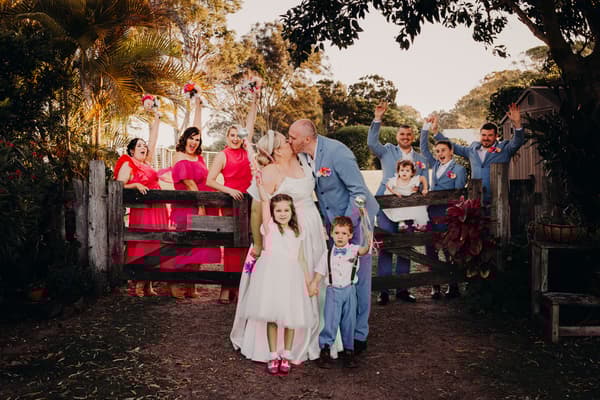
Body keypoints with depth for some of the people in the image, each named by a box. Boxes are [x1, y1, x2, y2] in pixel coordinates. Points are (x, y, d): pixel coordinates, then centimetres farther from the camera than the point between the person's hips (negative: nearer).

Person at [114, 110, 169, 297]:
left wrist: (156, 117, 25)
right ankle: (135, 285, 1)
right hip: (141, 210, -6)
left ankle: (147, 284, 10)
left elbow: (153, 139, 23)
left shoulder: (147, 163, 19)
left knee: (153, 247, 5)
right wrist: (136, 185, -20)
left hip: (157, 210, 6)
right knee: (139, 247, -6)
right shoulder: (128, 165, 2)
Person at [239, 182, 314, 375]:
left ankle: (286, 354, 20)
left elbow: (301, 259, 14)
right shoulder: (269, 228, 3)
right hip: (271, 274, -2)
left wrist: (308, 282, 12)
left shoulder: (297, 233, 12)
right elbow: (265, 200, -5)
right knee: (272, 316, 2)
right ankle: (273, 355, 15)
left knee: (290, 315, 5)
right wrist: (259, 182, -8)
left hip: (291, 276, 3)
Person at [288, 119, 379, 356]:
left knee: (358, 278, -1)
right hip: (333, 220, 7)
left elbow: (359, 191, -22)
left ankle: (359, 335, 11)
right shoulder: (303, 156, -2)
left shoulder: (337, 152, -24)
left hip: (356, 217, -7)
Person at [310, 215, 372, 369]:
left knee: (349, 322, 8)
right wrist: (314, 284, -8)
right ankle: (325, 350, 7)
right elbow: (320, 271, 7)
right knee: (330, 321, -5)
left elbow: (363, 250, -23)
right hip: (333, 290, 0)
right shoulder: (328, 254, 4)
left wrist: (368, 243, -45)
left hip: (349, 290, 0)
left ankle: (348, 351, 21)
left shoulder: (353, 250, -1)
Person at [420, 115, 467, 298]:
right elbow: (423, 148, 20)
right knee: (430, 251, 4)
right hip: (431, 214, 5)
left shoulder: (459, 169, 0)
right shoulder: (435, 165, 14)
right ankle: (435, 287, 11)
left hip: (447, 216, -5)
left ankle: (453, 287, 11)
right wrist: (427, 127, 15)